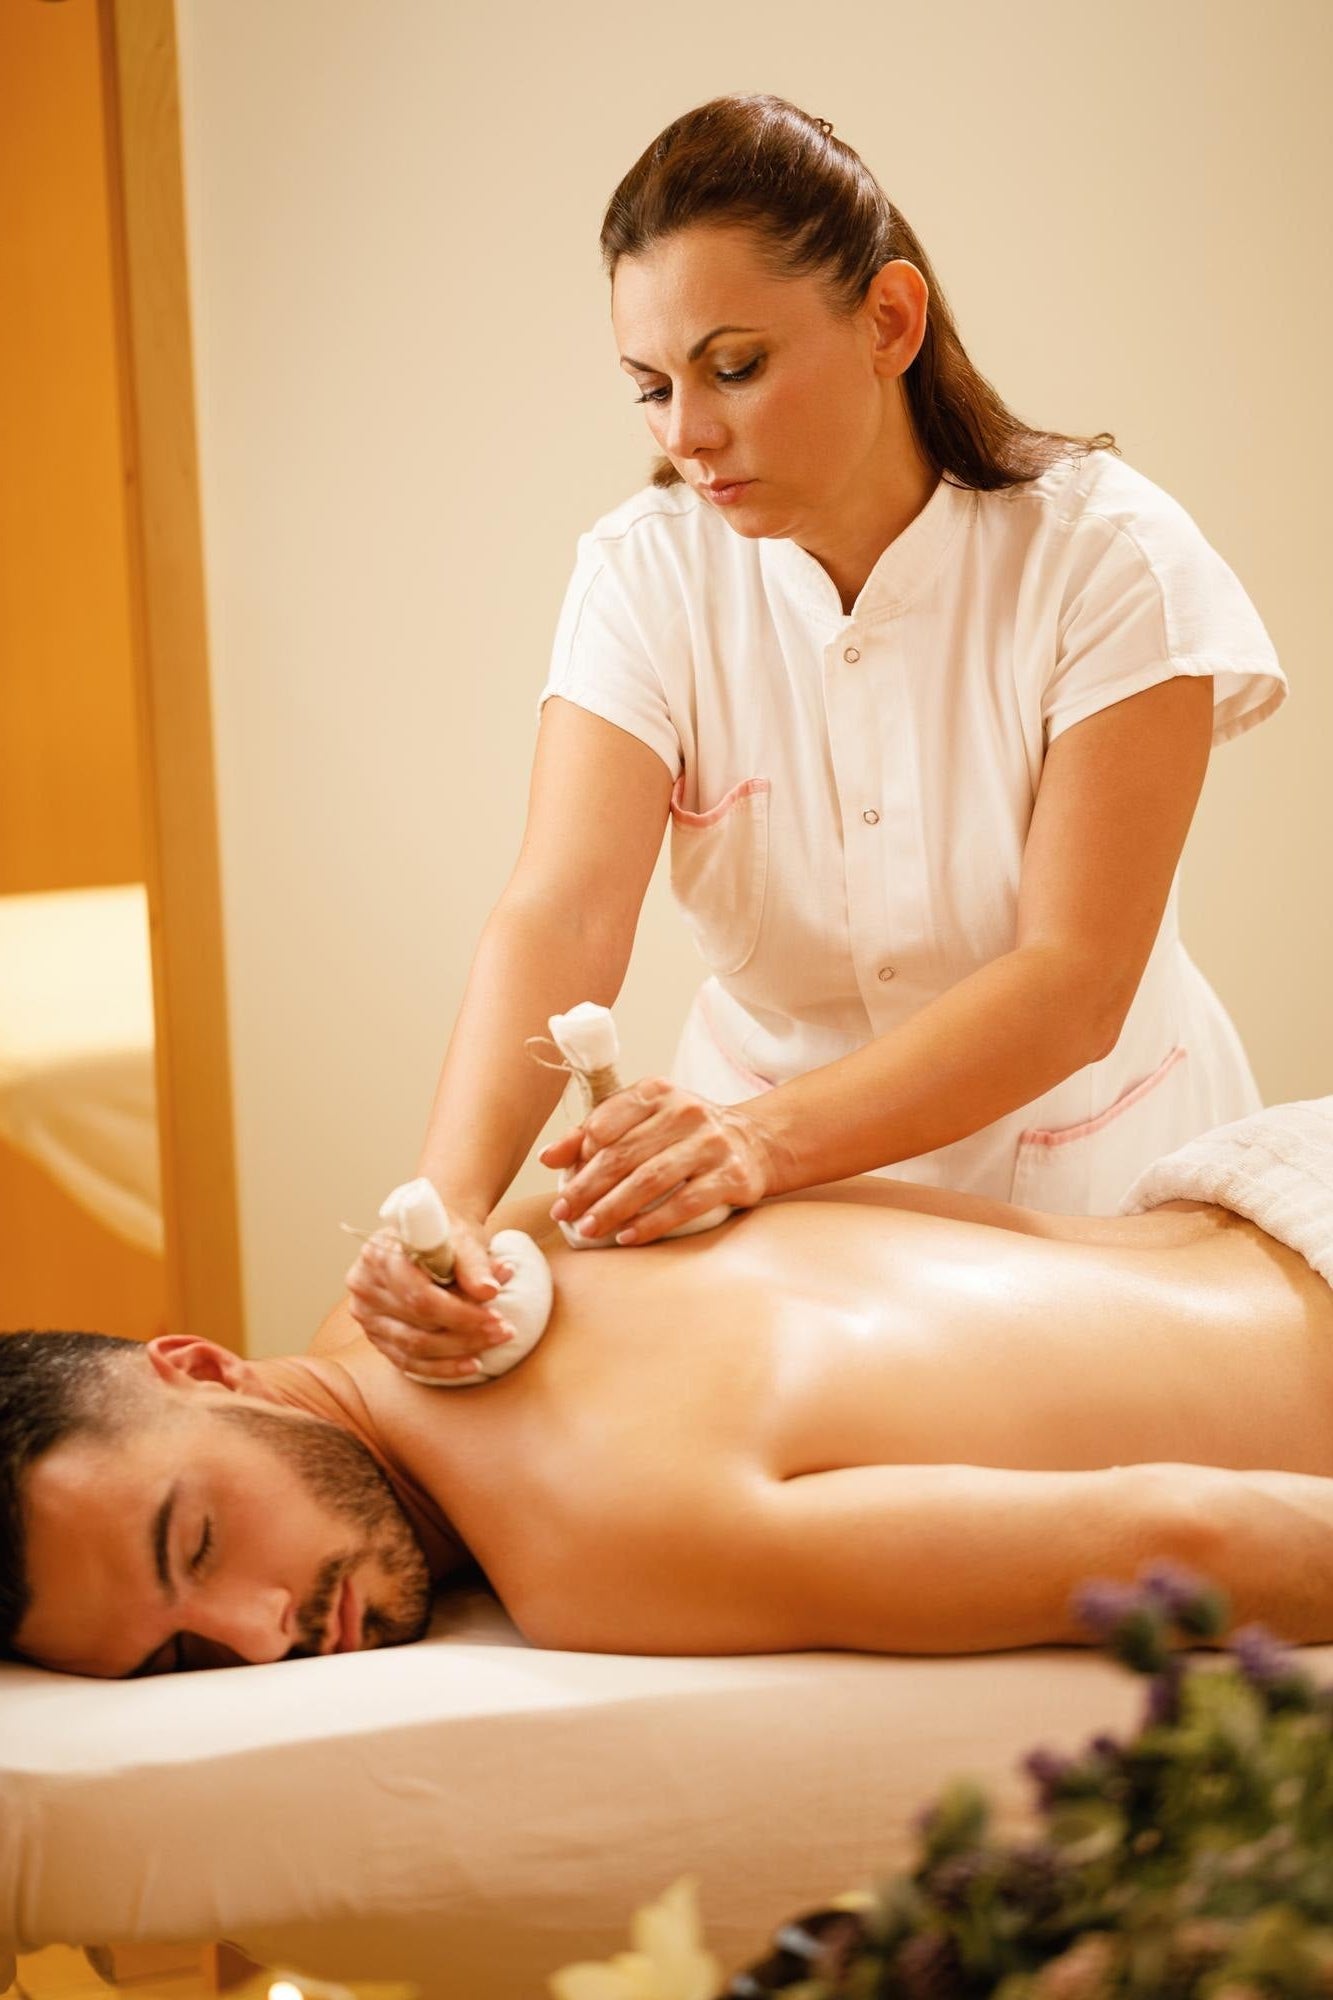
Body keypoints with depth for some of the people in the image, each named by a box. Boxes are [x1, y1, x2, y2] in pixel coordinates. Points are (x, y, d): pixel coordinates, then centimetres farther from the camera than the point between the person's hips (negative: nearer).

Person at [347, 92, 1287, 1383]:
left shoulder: (1102, 552, -13)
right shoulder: (643, 575, -6)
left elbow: (1075, 983, -19)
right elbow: (561, 914, -19)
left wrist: (768, 1134, -34)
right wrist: (448, 1195, -38)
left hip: (1084, 1187, -1)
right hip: (777, 1209, 1)